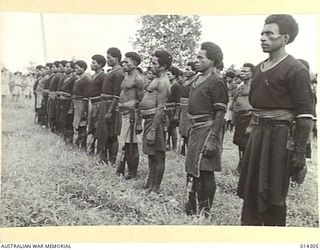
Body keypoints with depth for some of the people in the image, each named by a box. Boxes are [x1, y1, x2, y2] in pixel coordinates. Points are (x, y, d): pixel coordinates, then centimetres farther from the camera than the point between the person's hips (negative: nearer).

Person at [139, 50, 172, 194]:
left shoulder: (162, 82, -16)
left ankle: (155, 188, 8)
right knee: (150, 154, 18)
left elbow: (160, 108, -21)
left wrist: (152, 131, -22)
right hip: (149, 119, 10)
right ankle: (149, 183, 30)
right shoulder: (156, 80, 15)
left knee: (158, 156, -1)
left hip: (156, 120, -10)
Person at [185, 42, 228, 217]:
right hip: (195, 129, 9)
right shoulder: (199, 79, 15)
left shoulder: (216, 82, -12)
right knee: (192, 170, 14)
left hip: (207, 129, -9)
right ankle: (192, 209, 27)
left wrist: (213, 140, -23)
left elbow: (220, 113, -17)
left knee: (205, 171, -4)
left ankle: (205, 212, 6)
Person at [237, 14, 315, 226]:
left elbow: (306, 115, -13)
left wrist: (299, 152, -17)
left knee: (272, 196, 2)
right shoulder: (259, 69, 14)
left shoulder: (296, 70, -9)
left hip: (279, 135, -7)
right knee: (250, 191, 12)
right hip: (257, 134, 7)